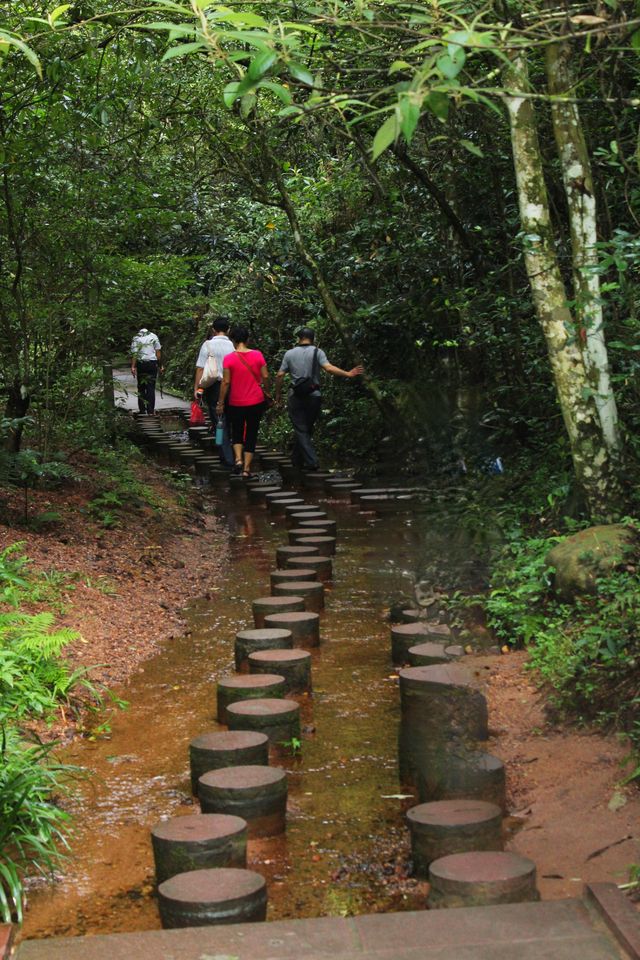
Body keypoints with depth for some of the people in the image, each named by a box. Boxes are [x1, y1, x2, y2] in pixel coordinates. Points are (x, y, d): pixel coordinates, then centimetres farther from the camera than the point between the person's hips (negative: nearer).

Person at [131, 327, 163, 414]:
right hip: (152, 363, 0)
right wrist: (160, 365, 5)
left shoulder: (136, 338, 4)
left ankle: (142, 410, 7)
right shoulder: (153, 337, 6)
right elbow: (158, 352, 2)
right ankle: (150, 410, -3)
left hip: (141, 364, 0)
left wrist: (133, 366, -9)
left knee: (141, 387, 9)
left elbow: (134, 354, -6)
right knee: (151, 387, 2)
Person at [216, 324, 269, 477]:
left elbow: (226, 382, -11)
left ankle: (238, 458, -3)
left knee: (237, 432, 19)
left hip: (236, 403, -1)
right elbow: (265, 377, -4)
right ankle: (247, 468, 8)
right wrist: (265, 391, 14)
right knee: (251, 434, 10)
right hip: (256, 401, 1)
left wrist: (220, 403, -4)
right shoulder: (257, 355, -6)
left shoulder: (229, 358, -11)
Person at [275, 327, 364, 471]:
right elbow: (329, 368, -16)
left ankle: (311, 461, -10)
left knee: (300, 430, 2)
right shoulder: (317, 352, -1)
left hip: (296, 397, -1)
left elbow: (280, 375, 1)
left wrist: (278, 394, 11)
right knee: (307, 429, 15)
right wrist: (348, 374, -14)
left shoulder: (289, 354, 4)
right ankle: (297, 459, 24)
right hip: (314, 396, 1)